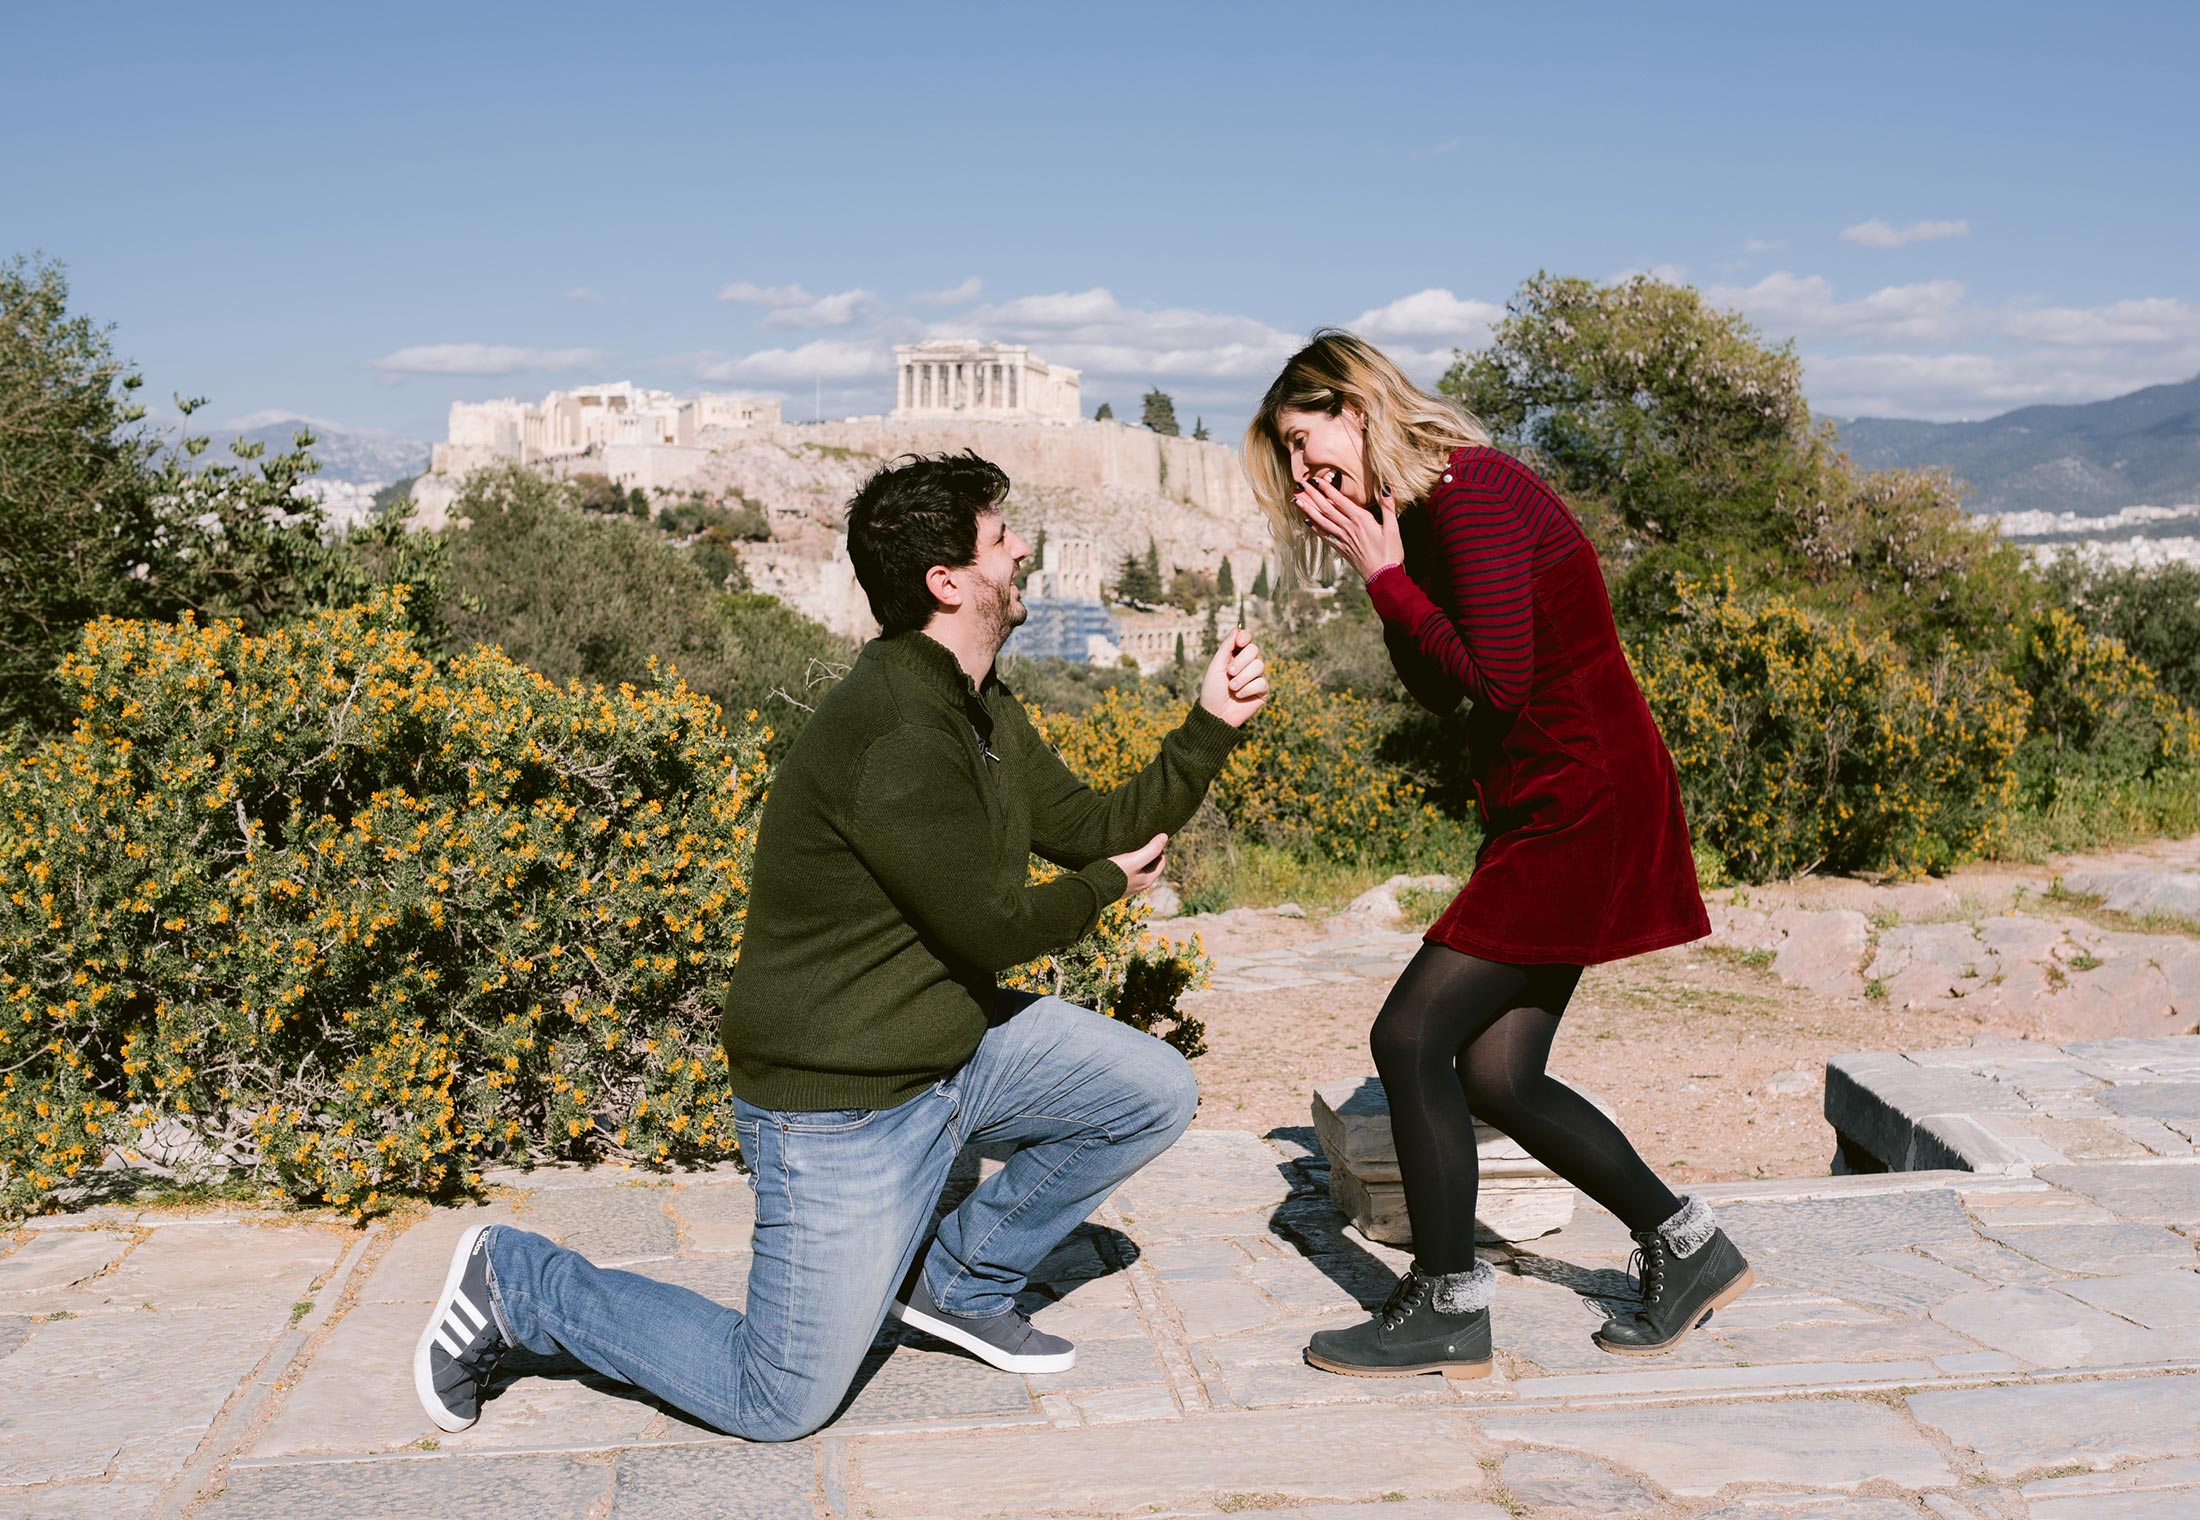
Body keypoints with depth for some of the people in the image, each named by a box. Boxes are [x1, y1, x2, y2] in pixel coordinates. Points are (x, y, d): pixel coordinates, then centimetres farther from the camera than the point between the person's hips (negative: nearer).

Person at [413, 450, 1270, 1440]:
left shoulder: (983, 711, 5)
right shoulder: (892, 736, -28)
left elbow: (1098, 828, 8)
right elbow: (991, 924, -22)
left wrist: (1210, 726, -1)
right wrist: (1107, 886, -4)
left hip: (955, 1044, 9)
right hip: (843, 1104, -9)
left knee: (1158, 1094, 8)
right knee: (780, 1406, -1)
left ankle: (958, 1281, 18)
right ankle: (515, 1280, 15)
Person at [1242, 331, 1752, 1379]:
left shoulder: (1474, 493, -16)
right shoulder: (1428, 509, 14)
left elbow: (1497, 679, -22)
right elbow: (1436, 689, 14)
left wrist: (1384, 575, -14)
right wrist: (1387, 568, 3)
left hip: (1582, 804, -10)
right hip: (1548, 809, 10)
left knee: (1411, 1037, -7)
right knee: (1496, 1073, 8)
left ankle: (1446, 1312, 6)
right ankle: (1685, 1247, 21)